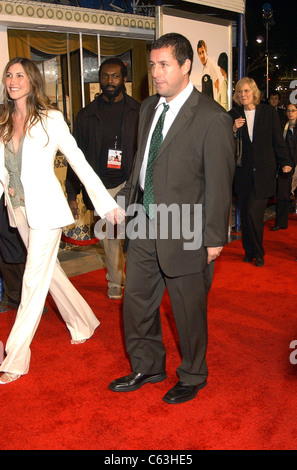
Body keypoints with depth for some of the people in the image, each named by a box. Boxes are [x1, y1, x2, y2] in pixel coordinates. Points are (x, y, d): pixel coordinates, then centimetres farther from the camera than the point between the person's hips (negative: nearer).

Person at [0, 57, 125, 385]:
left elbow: (79, 162, -9)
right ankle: (83, 324, 38)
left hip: (44, 209, -6)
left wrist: (107, 204, -13)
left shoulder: (50, 119, -7)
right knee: (50, 272, 16)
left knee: (34, 279, -2)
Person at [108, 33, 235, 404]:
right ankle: (147, 368, 40)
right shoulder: (148, 108, 9)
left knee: (188, 311, 11)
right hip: (143, 225, 7)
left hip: (184, 233, -7)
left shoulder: (212, 118, -14)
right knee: (136, 303, 16)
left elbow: (219, 184, -12)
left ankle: (192, 377, 35)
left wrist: (214, 238, -11)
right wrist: (127, 201, 10)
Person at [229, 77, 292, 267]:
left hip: (263, 172, -2)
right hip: (243, 172, 3)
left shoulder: (269, 112, 2)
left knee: (254, 213, -8)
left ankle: (258, 253, 11)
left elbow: (278, 140, 6)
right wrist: (234, 129, -12)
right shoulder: (234, 115, 5)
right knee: (245, 214, 6)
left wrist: (285, 162, 5)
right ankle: (249, 251, 22)